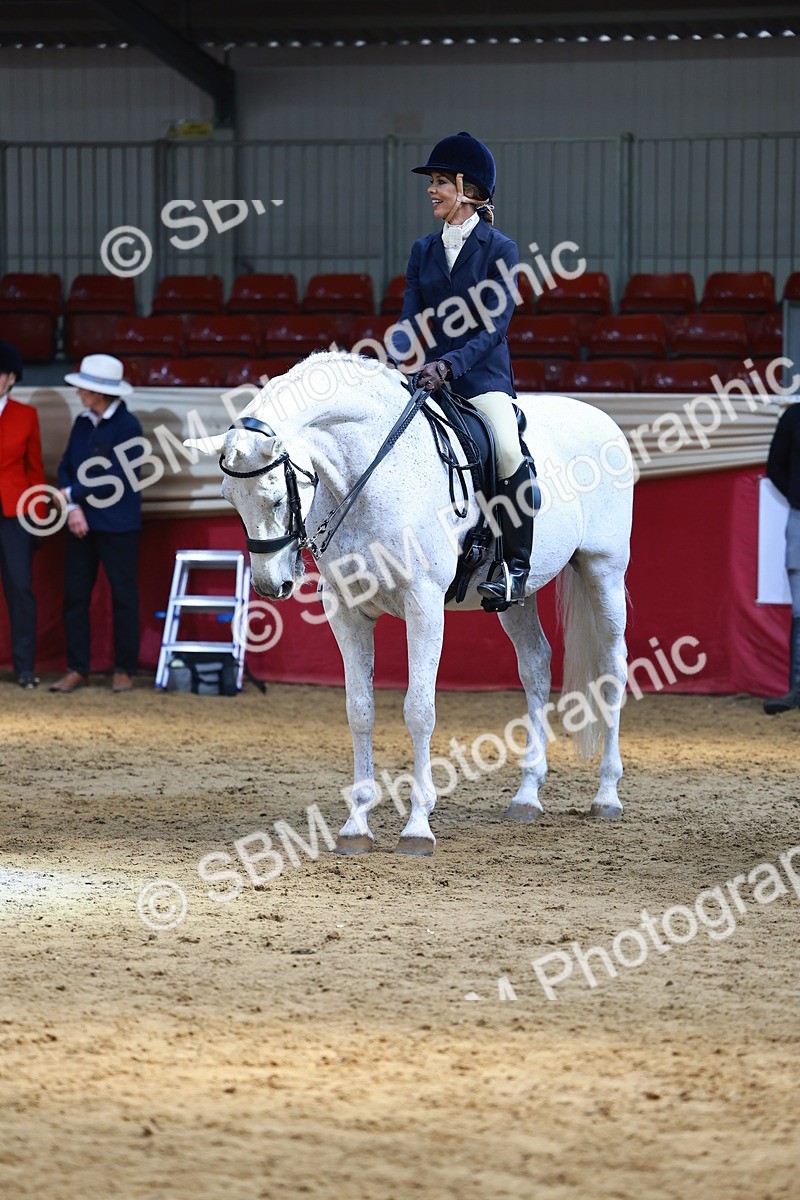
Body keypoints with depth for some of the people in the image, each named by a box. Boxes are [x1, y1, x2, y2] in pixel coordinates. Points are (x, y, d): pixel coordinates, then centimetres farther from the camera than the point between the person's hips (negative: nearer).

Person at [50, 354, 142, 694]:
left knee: (123, 597, 1)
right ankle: (77, 669, 9)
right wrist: (73, 509, -8)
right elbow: (66, 468, 7)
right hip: (81, 524, 6)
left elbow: (110, 478, -15)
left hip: (118, 526, -6)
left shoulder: (127, 427, -10)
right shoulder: (82, 424, 9)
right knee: (75, 595, 4)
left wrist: (71, 494, -8)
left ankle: (124, 671, 8)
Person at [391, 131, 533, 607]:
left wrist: (450, 364, -25)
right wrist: (390, 355, -15)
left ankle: (516, 568, -21)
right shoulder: (424, 250, 13)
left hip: (483, 377, -6)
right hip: (431, 379, 6)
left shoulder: (500, 249, -2)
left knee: (509, 453, -30)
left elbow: (495, 324, -11)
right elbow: (412, 319, 7)